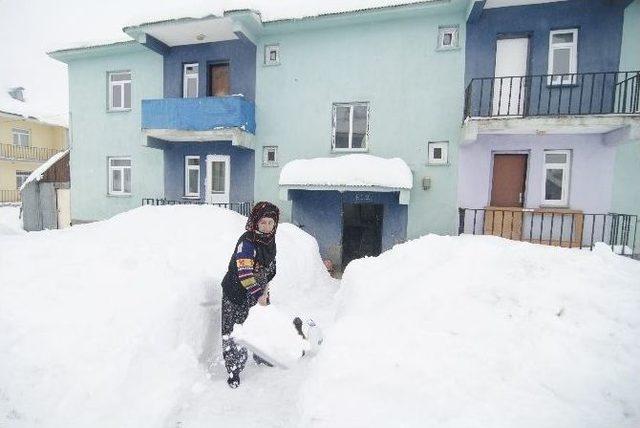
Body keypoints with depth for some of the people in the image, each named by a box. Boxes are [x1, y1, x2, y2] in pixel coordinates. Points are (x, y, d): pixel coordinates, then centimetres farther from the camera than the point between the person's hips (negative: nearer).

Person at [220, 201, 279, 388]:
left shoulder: (270, 241, -1)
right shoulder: (247, 242, -27)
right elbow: (244, 274, -32)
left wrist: (265, 289, 2)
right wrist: (258, 295, -31)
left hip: (259, 291, 8)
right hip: (237, 294, -8)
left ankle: (261, 357, 47)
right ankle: (234, 372, 20)